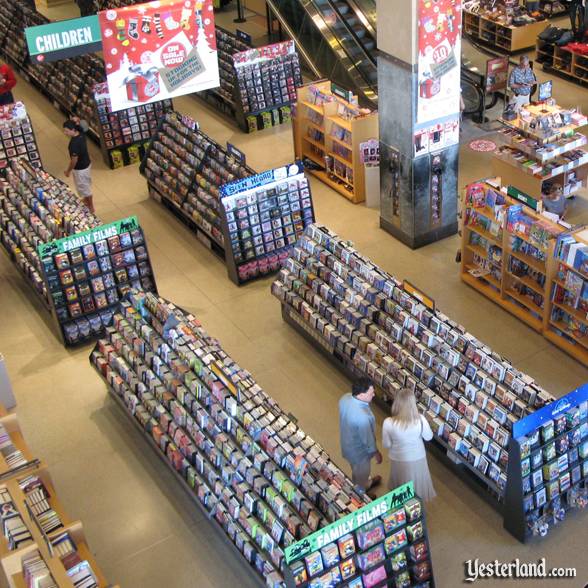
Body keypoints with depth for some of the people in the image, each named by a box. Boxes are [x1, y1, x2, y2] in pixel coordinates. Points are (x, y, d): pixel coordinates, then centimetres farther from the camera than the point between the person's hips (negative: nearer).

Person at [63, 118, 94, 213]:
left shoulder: (74, 143, -35)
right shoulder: (81, 133, -11)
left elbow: (74, 160, -26)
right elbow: (77, 120, 10)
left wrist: (68, 171, -12)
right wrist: (76, 121, -13)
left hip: (80, 168, -8)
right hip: (87, 164, 8)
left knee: (84, 187, 12)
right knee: (86, 185, 29)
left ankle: (91, 207, 29)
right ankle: (87, 201, 51)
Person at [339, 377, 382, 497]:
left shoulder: (345, 398, -20)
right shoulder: (362, 416, -44)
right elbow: (367, 439, -26)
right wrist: (376, 453, -10)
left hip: (348, 442, 7)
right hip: (359, 450, -7)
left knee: (358, 470, 36)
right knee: (361, 473, 24)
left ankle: (367, 483, 65)